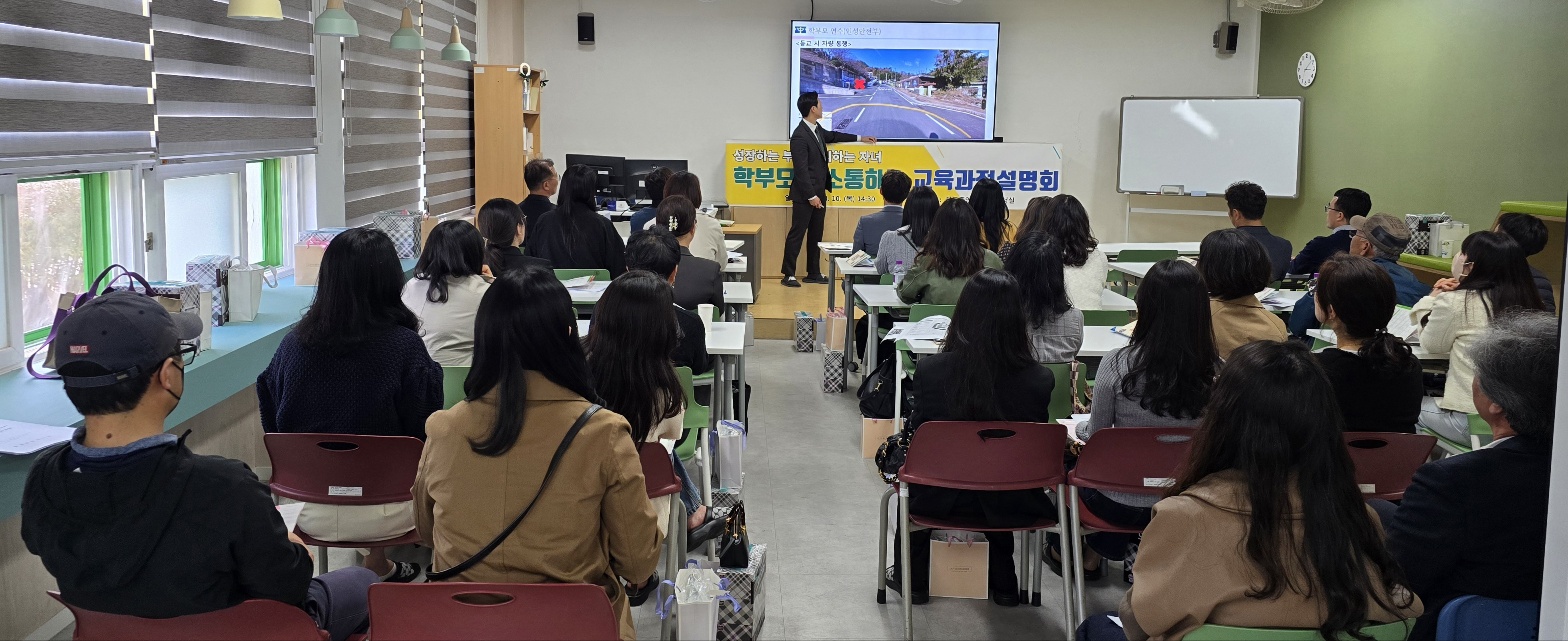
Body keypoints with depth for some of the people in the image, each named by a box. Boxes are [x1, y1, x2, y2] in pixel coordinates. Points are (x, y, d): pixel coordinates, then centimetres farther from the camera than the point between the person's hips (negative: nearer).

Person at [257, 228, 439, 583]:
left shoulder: (293, 344, -7)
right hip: (383, 513, -4)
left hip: (311, 510, 4)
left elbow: (273, 427, 5)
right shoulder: (405, 347, -17)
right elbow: (425, 434, -11)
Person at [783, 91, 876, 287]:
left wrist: (860, 138, 38)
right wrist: (811, 196, -20)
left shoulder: (817, 130, 9)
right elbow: (801, 170, -21)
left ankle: (813, 273, 21)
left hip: (819, 192, 9)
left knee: (816, 235, 13)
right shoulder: (800, 136, -19)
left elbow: (832, 136, 31)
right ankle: (788, 275, 3)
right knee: (797, 234, -3)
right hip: (805, 195, -9)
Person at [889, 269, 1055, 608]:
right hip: (1010, 507, 1)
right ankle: (1003, 583, 46)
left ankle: (913, 579, 45)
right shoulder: (1039, 380, -18)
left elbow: (917, 433, -2)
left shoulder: (930, 370, -20)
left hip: (941, 501, -1)